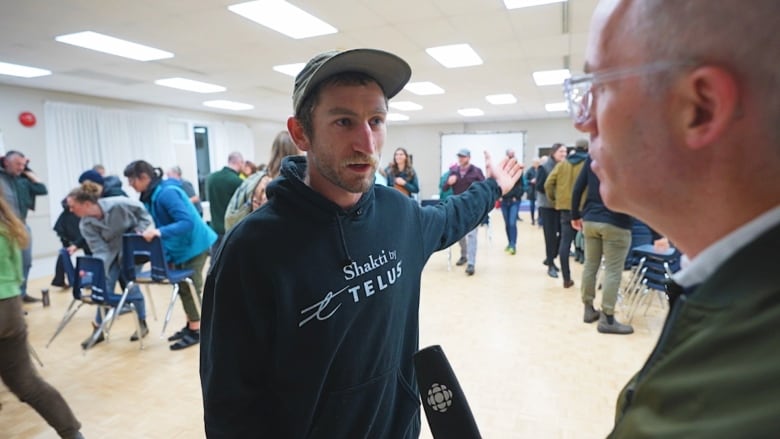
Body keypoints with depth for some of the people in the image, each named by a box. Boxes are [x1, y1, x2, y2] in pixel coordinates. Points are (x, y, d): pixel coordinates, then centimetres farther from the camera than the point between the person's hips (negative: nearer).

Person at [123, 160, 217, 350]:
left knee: (190, 287, -3)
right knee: (183, 287, 14)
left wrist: (160, 232, -43)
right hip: (180, 247, 9)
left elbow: (187, 222, -33)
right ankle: (191, 325, 27)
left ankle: (195, 330, 8)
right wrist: (149, 233, -3)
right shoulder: (151, 195, 4)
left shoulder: (167, 192, -24)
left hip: (194, 245, -9)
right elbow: (162, 223, 11)